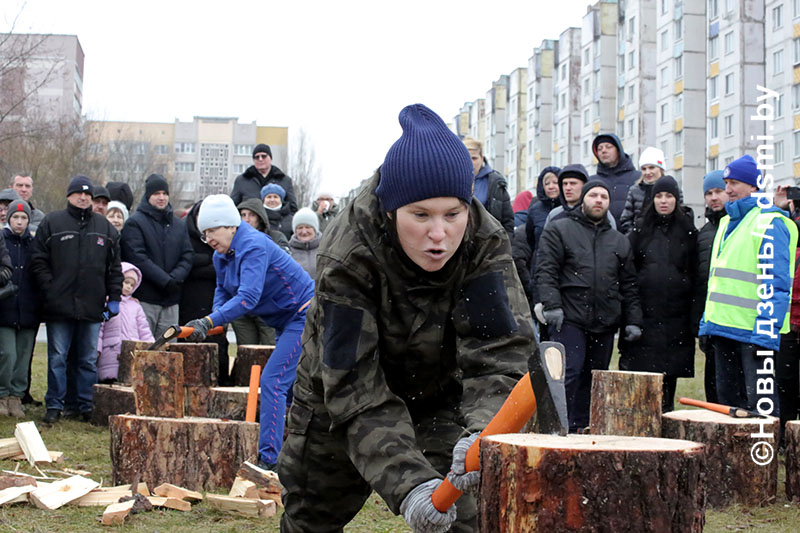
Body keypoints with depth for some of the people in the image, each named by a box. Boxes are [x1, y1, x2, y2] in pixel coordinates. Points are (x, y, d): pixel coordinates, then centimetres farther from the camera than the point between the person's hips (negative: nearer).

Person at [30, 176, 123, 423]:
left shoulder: (105, 228, 12)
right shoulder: (52, 223, 4)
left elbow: (115, 266, 14)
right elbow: (39, 261, 3)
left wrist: (114, 296, 7)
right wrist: (49, 288, -7)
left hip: (92, 307, 2)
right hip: (59, 306, -2)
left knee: (89, 359, 7)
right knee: (57, 358, 1)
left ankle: (86, 405, 14)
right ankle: (55, 405, 8)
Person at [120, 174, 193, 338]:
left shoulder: (179, 225, 17)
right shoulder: (135, 223, -1)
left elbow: (187, 257, 10)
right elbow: (137, 258, -11)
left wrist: (175, 278, -10)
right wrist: (165, 280, -16)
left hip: (171, 300, 5)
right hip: (145, 299, -5)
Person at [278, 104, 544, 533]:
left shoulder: (485, 244, -28)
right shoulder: (345, 256, -35)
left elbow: (499, 352, -35)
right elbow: (356, 389, -38)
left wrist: (482, 434, -56)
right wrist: (406, 484, -52)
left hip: (440, 395, 1)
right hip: (336, 399, -1)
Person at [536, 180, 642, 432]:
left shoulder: (619, 241, 21)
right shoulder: (559, 230, 7)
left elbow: (629, 285, 20)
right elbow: (546, 271, -2)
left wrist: (633, 321, 11)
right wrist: (552, 305, -14)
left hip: (605, 325, 5)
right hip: (569, 319, -5)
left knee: (593, 379, 6)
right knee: (569, 374, -12)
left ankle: (581, 430, 13)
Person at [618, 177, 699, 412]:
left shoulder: (688, 232, 5)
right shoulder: (641, 229, 8)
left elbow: (696, 277, 3)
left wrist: (695, 319, -4)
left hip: (675, 318, -1)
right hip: (644, 311, 1)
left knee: (668, 375, 3)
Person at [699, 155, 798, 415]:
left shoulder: (770, 223, -9)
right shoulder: (728, 222, 18)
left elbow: (777, 284, -15)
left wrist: (766, 330, -20)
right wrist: (707, 320, 17)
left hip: (752, 331, -9)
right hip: (722, 326, 9)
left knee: (759, 400, -7)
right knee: (727, 397, 14)